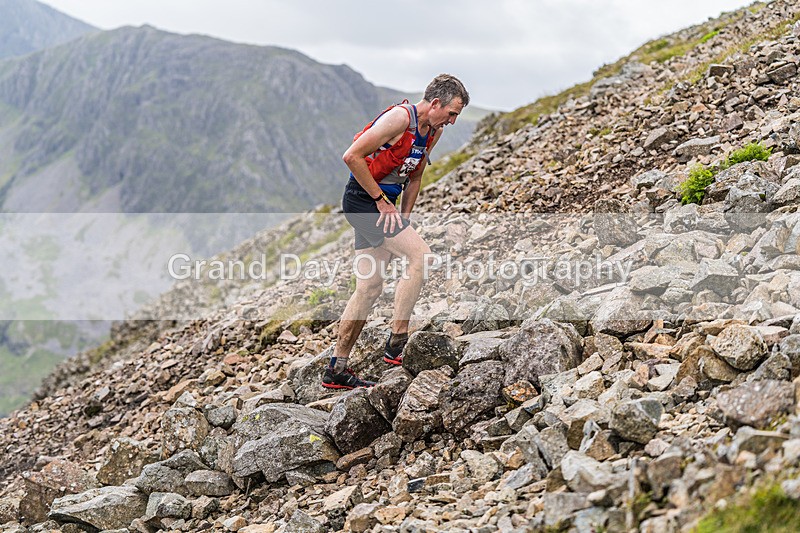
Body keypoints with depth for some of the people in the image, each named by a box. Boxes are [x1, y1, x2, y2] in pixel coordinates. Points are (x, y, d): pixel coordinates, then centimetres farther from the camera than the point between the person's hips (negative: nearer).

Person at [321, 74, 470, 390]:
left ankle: (336, 370, 12)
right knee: (419, 255, -17)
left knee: (370, 287, 7)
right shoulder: (400, 118, -18)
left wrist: (404, 219, 10)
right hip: (364, 200, -9)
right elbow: (352, 156, -21)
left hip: (382, 204, 9)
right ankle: (396, 344, -11)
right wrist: (381, 200, -17)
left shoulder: (433, 132, 10)